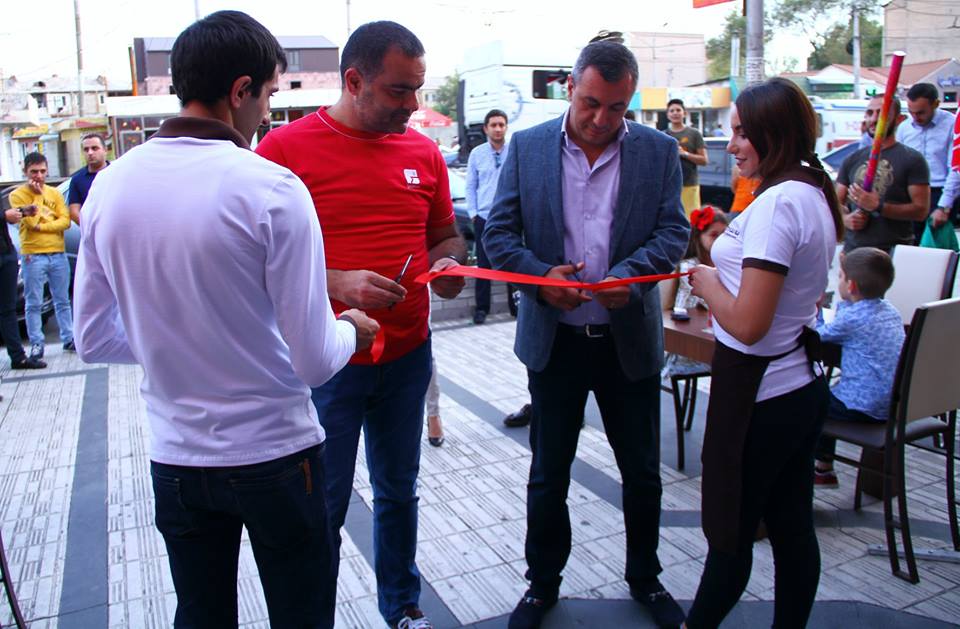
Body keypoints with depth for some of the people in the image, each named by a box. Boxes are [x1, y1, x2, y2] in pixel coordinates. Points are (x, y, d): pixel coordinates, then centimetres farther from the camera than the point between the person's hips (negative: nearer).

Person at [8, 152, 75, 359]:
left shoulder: (54, 193, 10)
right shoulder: (17, 195, 0)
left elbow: (65, 221, 0)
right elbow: (30, 221, -13)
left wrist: (41, 227, -12)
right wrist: (37, 195, -8)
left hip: (58, 254, 3)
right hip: (33, 256, -3)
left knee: (62, 301, 10)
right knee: (33, 304, 1)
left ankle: (68, 338, 17)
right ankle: (36, 343, 8)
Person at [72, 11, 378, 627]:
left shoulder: (109, 186, -4)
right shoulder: (272, 188, -19)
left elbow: (94, 340, 4)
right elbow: (315, 361, -18)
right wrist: (350, 329, 3)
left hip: (175, 456, 5)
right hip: (275, 455, -4)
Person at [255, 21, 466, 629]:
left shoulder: (424, 152, 4)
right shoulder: (286, 147, -9)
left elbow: (447, 236, 16)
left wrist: (448, 264, -7)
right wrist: (336, 284, -22)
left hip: (408, 355, 5)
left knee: (399, 491, 20)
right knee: (325, 508, 7)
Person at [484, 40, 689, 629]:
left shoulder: (659, 150, 1)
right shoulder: (527, 146, -1)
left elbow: (673, 230, -3)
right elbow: (499, 232, -2)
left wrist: (629, 273, -23)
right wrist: (540, 275, -20)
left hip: (630, 338, 1)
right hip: (555, 337, 0)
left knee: (643, 471, 15)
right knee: (548, 474, 13)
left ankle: (646, 578, 39)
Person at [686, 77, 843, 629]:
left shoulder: (778, 203, -21)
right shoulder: (816, 194, 8)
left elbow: (747, 325, -26)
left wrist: (706, 282, -9)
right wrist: (728, 250, 12)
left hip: (758, 393, -9)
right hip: (803, 383, 9)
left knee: (730, 532, 8)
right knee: (793, 527, 19)